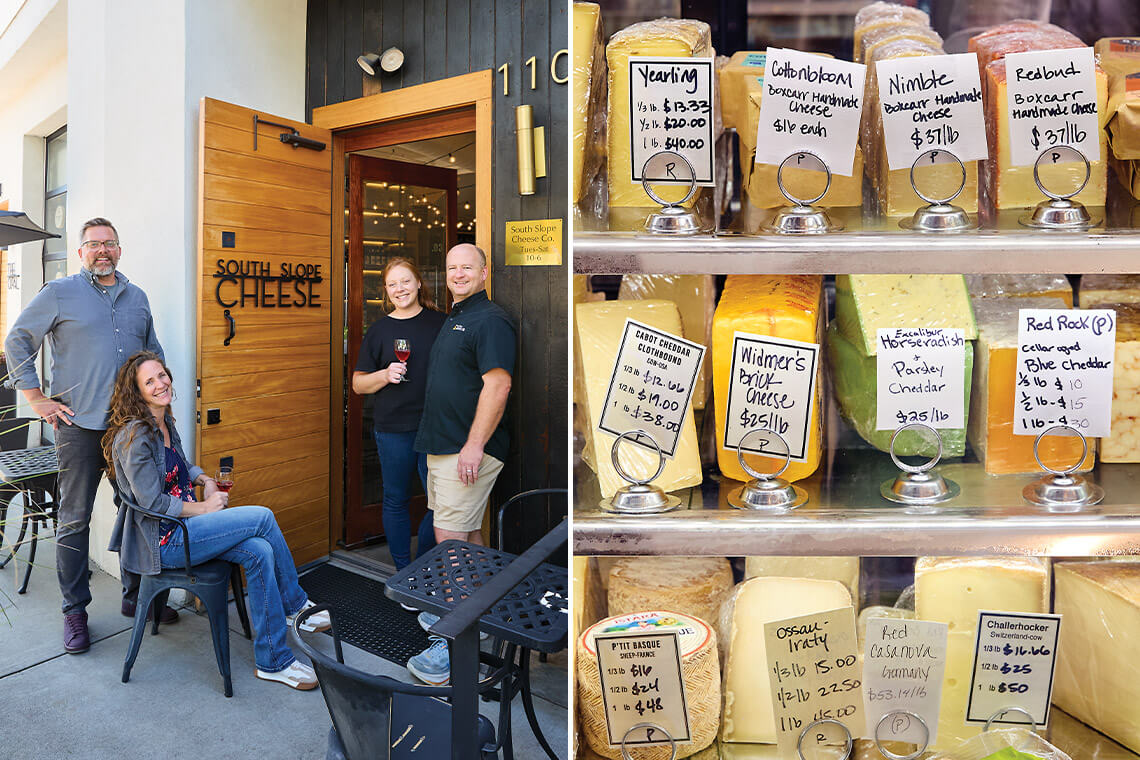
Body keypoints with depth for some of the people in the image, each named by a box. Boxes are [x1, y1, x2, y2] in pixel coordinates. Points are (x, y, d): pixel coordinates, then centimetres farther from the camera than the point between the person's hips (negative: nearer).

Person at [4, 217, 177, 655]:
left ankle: (136, 596, 24)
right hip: (80, 425, -4)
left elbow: (153, 351, 25)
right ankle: (74, 611, 14)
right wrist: (36, 399, -3)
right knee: (74, 520, 2)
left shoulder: (137, 298, 14)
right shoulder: (59, 293, 1)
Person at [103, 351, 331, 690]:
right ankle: (296, 605, -3)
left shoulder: (165, 423, 11)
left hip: (180, 525, 8)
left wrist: (205, 479, 8)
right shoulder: (134, 436, -16)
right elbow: (153, 503, -18)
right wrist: (204, 508, -10)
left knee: (260, 552, -15)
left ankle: (273, 661, -4)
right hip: (161, 541, -8)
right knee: (263, 517, -18)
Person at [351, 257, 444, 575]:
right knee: (396, 501, 8)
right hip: (393, 429, 0)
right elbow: (358, 384, 7)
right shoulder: (379, 330, 5)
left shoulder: (440, 322, 6)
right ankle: (405, 575, 24)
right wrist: (385, 375, -13)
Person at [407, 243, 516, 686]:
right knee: (467, 534, 17)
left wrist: (474, 446, -25)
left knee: (451, 541, -10)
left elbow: (497, 385, -22)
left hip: (468, 450, -10)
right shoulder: (454, 318, 19)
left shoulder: (490, 321, -13)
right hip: (442, 446, 10)